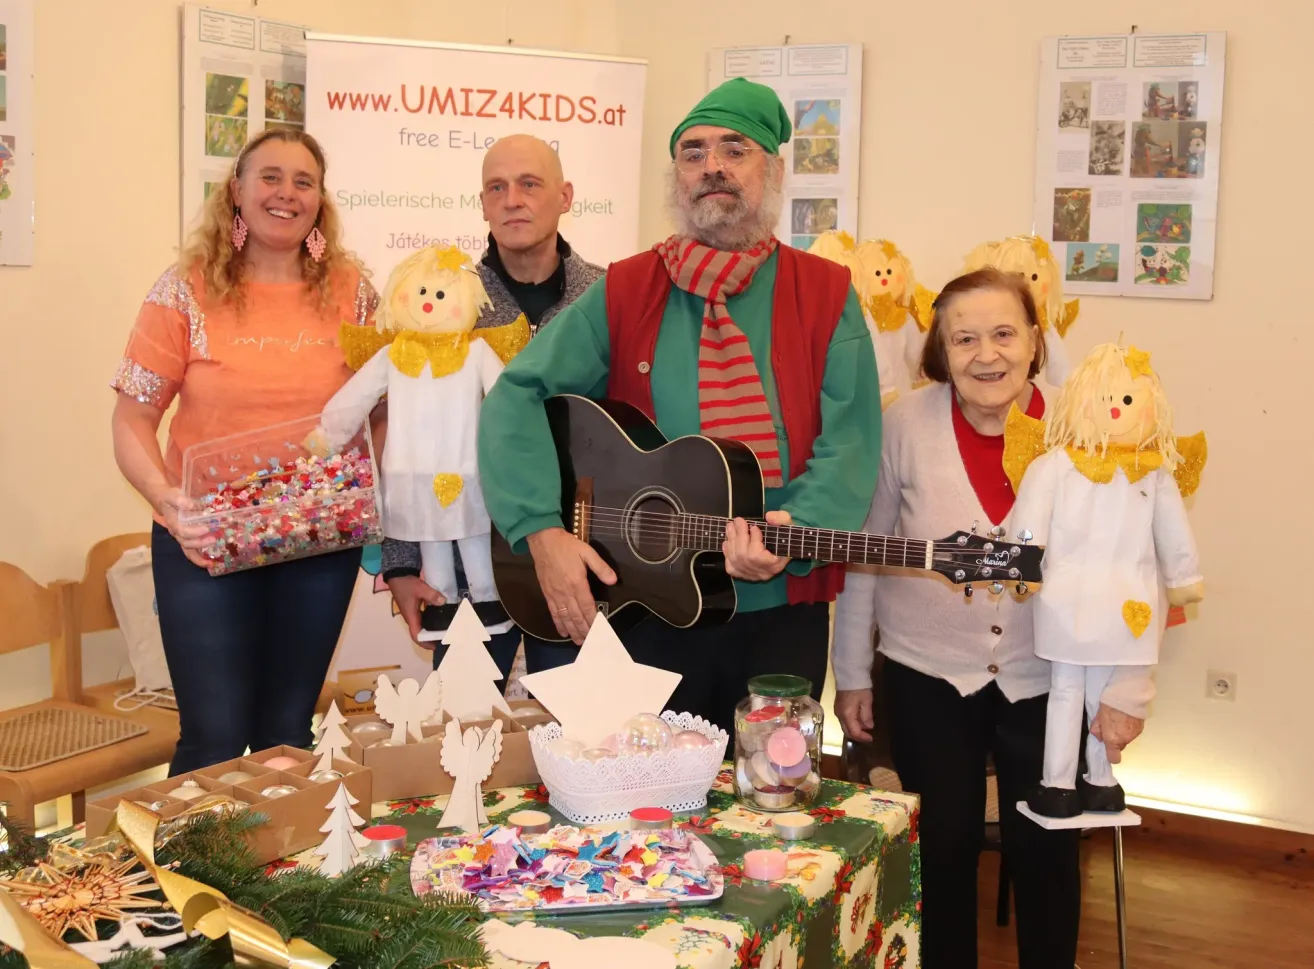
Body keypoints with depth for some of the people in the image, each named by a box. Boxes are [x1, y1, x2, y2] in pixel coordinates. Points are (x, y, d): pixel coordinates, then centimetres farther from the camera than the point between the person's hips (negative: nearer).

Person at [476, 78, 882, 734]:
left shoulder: (825, 295, 0)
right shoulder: (625, 292, 2)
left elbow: (848, 442, -8)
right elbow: (518, 397, -3)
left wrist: (796, 532, -26)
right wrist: (543, 530, -17)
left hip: (779, 613, 0)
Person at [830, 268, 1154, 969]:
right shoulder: (905, 423, -12)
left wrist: (1126, 688, -9)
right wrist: (852, 674, 0)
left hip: (1048, 680, 0)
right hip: (926, 676, 0)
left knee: (1046, 852, 9)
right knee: (943, 847, 11)